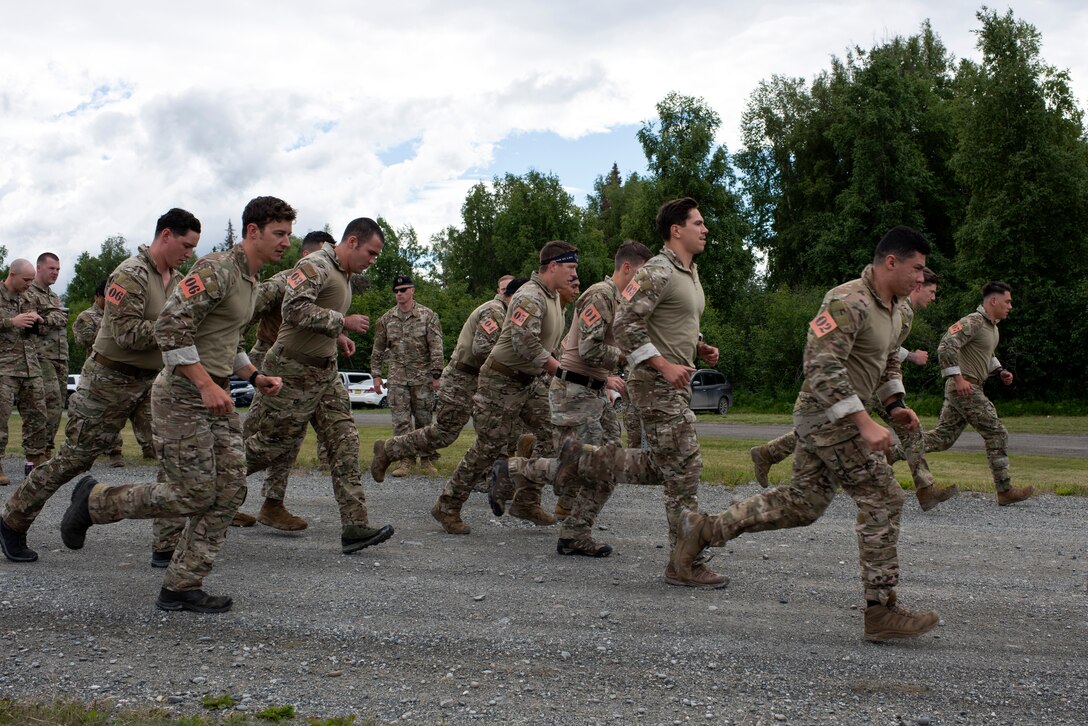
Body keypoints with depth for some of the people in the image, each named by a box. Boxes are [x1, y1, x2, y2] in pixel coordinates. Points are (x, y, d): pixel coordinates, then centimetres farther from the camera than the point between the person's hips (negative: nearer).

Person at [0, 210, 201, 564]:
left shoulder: (178, 281, 7)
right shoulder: (130, 275, -19)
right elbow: (127, 333, -26)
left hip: (152, 381, 7)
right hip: (111, 379, -7)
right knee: (75, 457, 4)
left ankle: (167, 546, 0)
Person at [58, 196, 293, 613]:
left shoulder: (250, 282, 15)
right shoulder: (216, 270, -16)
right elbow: (170, 328, -24)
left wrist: (255, 377, 11)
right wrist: (206, 384, -25)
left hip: (215, 396, 9)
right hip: (182, 395, -9)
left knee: (229, 492, 3)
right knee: (192, 495, -6)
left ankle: (182, 587, 9)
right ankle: (94, 501, 15)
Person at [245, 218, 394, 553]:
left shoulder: (343, 274, 14)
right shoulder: (315, 266, -16)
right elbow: (295, 309, -30)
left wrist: (337, 337, 9)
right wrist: (343, 322, -24)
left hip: (325, 371, 9)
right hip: (293, 371, -9)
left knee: (344, 442, -1)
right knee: (272, 444, 2)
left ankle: (354, 525, -4)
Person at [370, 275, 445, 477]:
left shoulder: (428, 316, -2)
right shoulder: (386, 319, 6)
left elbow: (436, 347, -4)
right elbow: (378, 349, 13)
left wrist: (436, 375, -10)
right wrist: (376, 374, 7)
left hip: (422, 377, -2)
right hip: (397, 378, 2)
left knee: (424, 420, 5)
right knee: (401, 421, -3)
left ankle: (427, 460, 15)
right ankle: (406, 460, 3)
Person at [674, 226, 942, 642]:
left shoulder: (894, 312, 14)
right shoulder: (849, 302, -19)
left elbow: (889, 364, 28)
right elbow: (823, 367, -27)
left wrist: (895, 405, 9)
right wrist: (864, 423, -30)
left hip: (820, 418, 10)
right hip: (829, 415, -10)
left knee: (802, 502, 14)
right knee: (882, 501, -8)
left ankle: (705, 530, 19)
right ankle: (880, 610, -2)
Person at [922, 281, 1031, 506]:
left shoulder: (992, 327, 17)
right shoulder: (973, 322, -15)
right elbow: (945, 347, -24)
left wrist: (1000, 371, 14)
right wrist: (958, 378, -25)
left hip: (966, 389, 10)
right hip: (965, 388, -10)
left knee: (943, 437, 9)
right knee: (996, 434, -5)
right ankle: (1005, 491, 2)